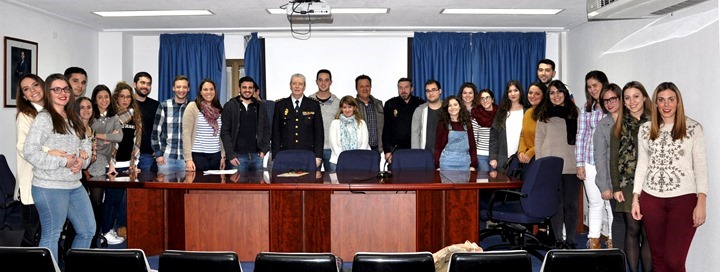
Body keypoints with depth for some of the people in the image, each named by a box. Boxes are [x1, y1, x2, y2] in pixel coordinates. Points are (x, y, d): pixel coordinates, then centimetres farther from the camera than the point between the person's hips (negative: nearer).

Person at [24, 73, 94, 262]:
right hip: (50, 187, -8)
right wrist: (63, 162, -19)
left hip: (75, 185, 8)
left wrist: (82, 159, -5)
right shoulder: (44, 118, -10)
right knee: (51, 235, 3)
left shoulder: (74, 118, 12)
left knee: (88, 230, 13)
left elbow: (85, 143, 17)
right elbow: (30, 152, -18)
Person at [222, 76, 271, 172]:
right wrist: (230, 155, -9)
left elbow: (266, 130, 11)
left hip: (257, 155, 3)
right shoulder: (230, 106, 2)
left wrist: (264, 150, -1)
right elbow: (225, 132, -1)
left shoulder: (261, 106, 10)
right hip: (238, 156, -2)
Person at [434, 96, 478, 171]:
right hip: (447, 164, -2)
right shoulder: (442, 124, 3)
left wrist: (473, 165, 1)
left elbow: (472, 145, 9)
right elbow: (438, 146, 2)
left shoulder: (467, 124, 9)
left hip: (464, 164, 2)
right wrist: (437, 166, -5)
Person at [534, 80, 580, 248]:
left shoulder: (574, 113, 11)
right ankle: (558, 240, 11)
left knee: (571, 204, 3)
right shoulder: (544, 115, 7)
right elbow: (538, 141, 6)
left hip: (572, 166, 1)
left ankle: (570, 240, 12)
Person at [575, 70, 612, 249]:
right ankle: (594, 242, 18)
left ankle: (613, 241, 15)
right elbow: (580, 136, 8)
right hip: (590, 162, 2)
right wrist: (579, 163, 4)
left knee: (612, 202, 2)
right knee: (594, 203, 9)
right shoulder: (586, 108, 9)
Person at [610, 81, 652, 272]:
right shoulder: (620, 126, 9)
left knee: (648, 234, 0)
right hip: (628, 185, 1)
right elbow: (613, 159, 6)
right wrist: (616, 187, -1)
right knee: (632, 230, 3)